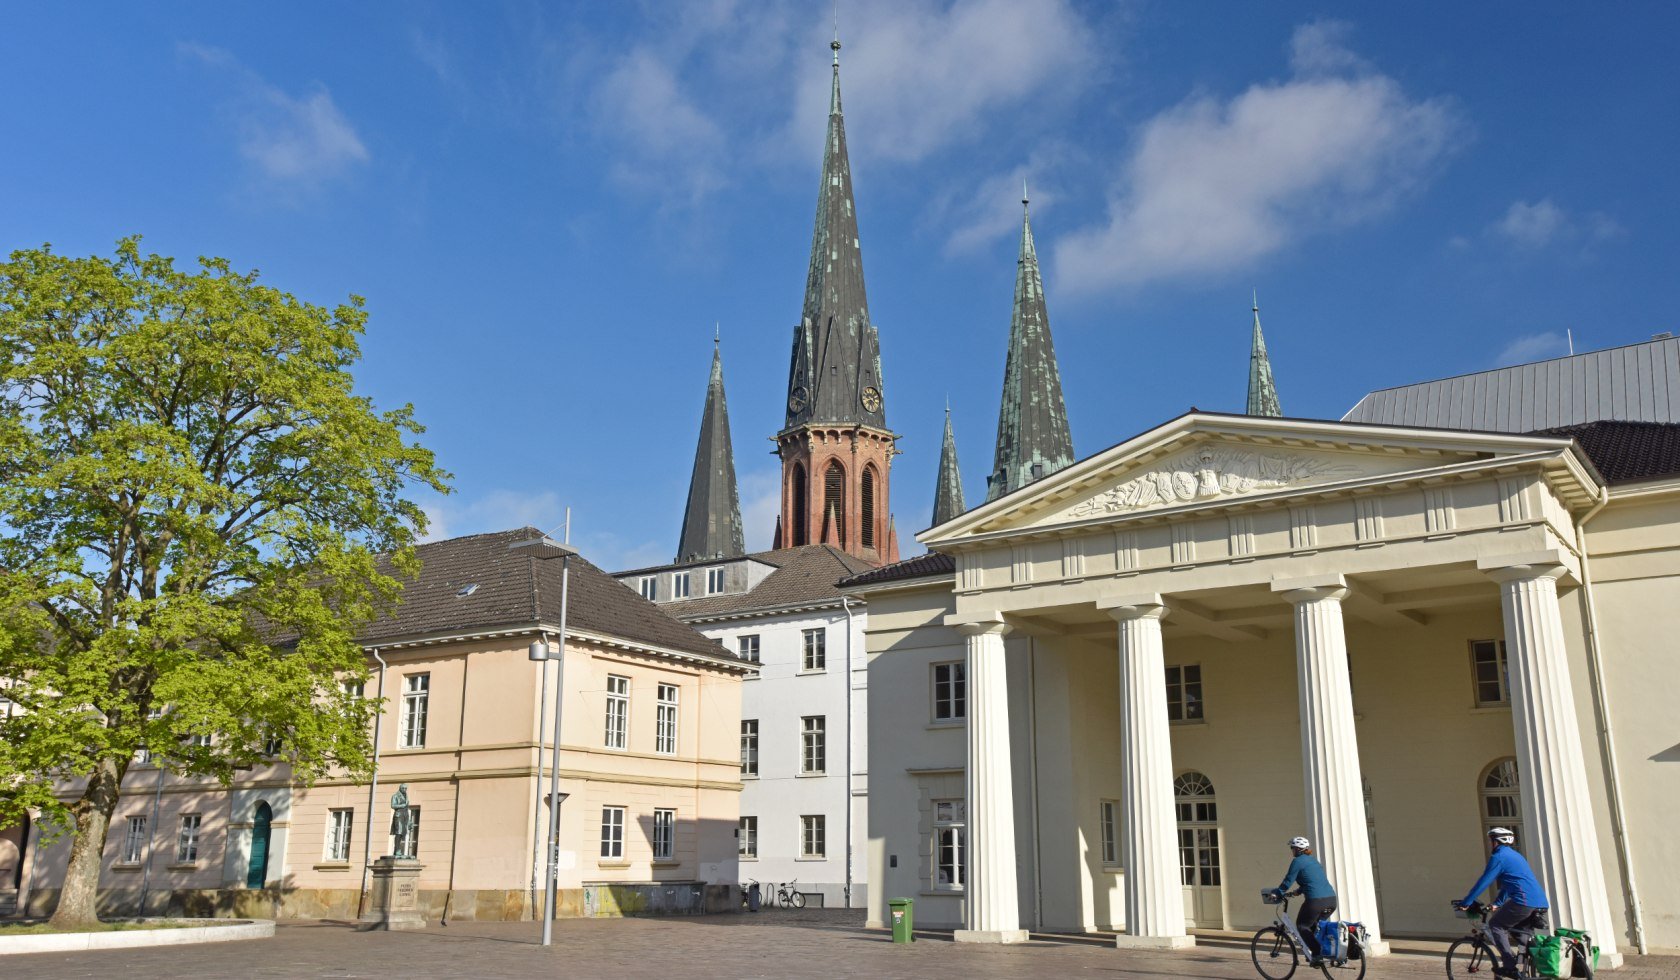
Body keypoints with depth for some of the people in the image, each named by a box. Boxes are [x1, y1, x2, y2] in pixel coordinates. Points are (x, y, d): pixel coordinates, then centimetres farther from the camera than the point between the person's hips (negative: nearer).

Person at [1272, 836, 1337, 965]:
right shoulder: (1313, 860, 21)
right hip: (1331, 900, 7)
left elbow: (1288, 881, -3)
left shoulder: (1297, 861, -2)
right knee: (1315, 926, 26)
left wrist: (1276, 894, 9)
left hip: (1316, 901, -7)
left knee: (1302, 926, 10)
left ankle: (1317, 954, -3)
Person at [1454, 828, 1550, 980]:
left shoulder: (1499, 856, -3)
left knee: (1495, 924, 2)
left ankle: (1510, 966, -6)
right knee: (1523, 935, 22)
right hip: (1541, 903, 9)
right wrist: (1497, 903, 38)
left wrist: (1465, 903, -1)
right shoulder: (1514, 855, 26)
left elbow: (1483, 882, -5)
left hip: (1524, 901, -9)